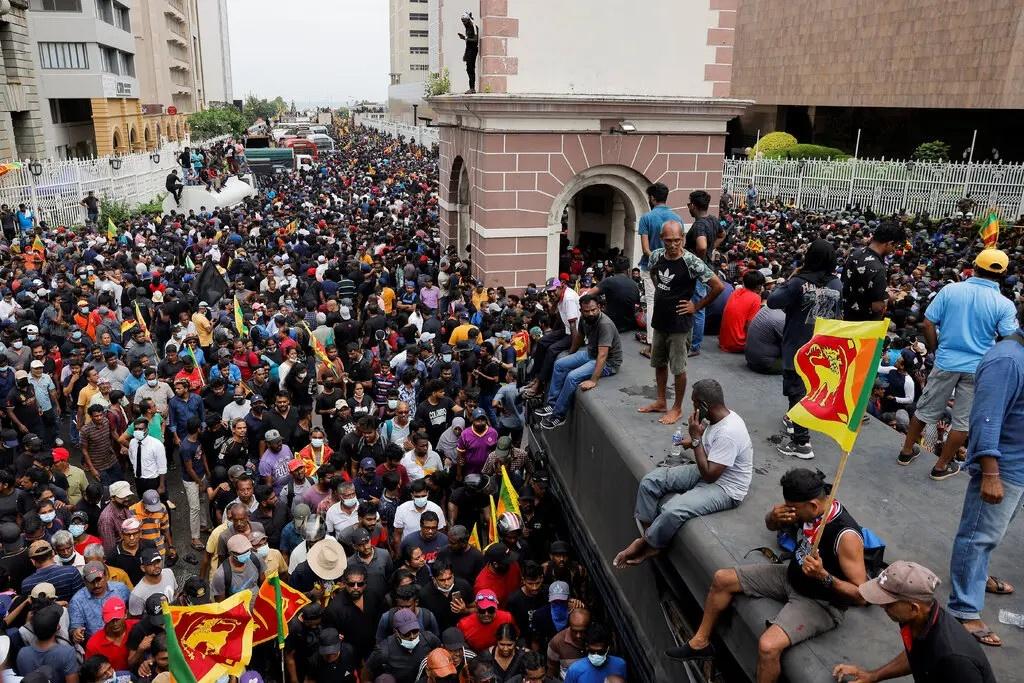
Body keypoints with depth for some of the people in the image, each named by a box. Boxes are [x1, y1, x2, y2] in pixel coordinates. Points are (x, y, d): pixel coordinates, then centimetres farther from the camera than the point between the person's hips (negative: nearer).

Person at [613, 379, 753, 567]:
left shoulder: (729, 432, -29)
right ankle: (648, 534, -3)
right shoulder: (718, 418, 0)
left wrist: (696, 438, -22)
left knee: (673, 511, -30)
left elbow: (709, 475, -26)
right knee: (651, 479, -8)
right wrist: (695, 441, 10)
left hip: (725, 488, -9)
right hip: (708, 472, 9)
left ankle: (647, 545, -2)